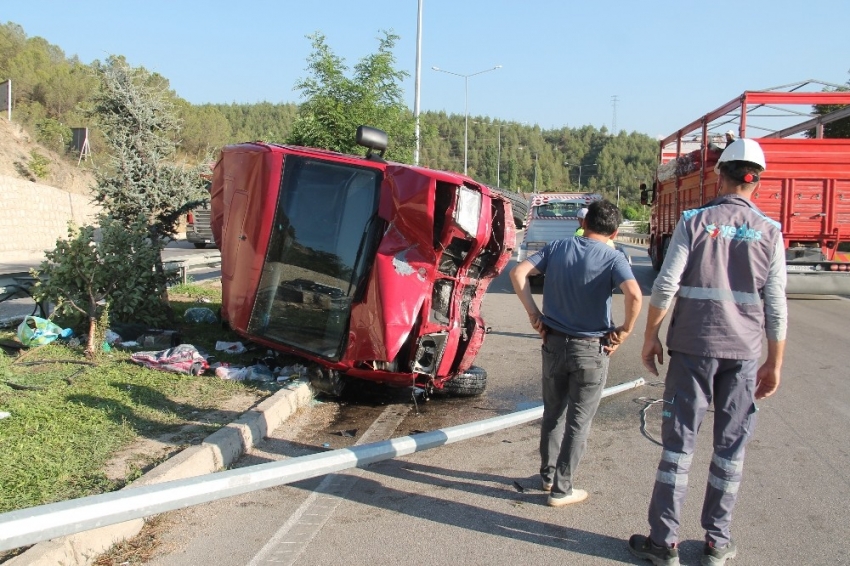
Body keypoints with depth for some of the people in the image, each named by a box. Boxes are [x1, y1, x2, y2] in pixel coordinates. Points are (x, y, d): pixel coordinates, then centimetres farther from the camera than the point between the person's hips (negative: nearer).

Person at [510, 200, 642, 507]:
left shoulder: (558, 247, 1)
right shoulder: (613, 258, -10)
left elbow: (518, 273, -5)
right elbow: (634, 294, -27)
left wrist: (534, 314, -2)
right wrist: (625, 330, -12)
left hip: (554, 343, 4)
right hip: (590, 350, -3)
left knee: (552, 413, 20)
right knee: (578, 423, 8)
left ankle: (548, 474, 35)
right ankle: (561, 489, 15)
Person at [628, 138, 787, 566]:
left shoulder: (694, 222, -3)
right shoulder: (769, 232, 1)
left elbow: (665, 286, -9)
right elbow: (776, 307, 0)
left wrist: (650, 338, 2)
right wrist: (774, 363, 9)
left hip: (692, 347, -1)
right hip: (743, 353, 2)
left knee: (678, 442, 5)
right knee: (730, 448, 11)